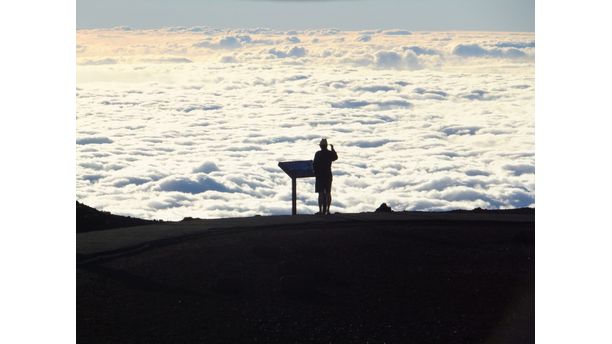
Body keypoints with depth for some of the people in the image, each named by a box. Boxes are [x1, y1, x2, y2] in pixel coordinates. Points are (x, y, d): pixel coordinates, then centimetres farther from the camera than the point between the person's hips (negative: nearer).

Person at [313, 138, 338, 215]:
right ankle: (327, 209, 10)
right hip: (328, 175, 4)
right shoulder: (330, 153, 2)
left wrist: (315, 172, 5)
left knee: (321, 193, -3)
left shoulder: (318, 154, -11)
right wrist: (333, 149, 37)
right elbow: (335, 157, 25)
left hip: (320, 175, -4)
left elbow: (314, 165, -12)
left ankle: (321, 210, -8)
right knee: (328, 193, 10)